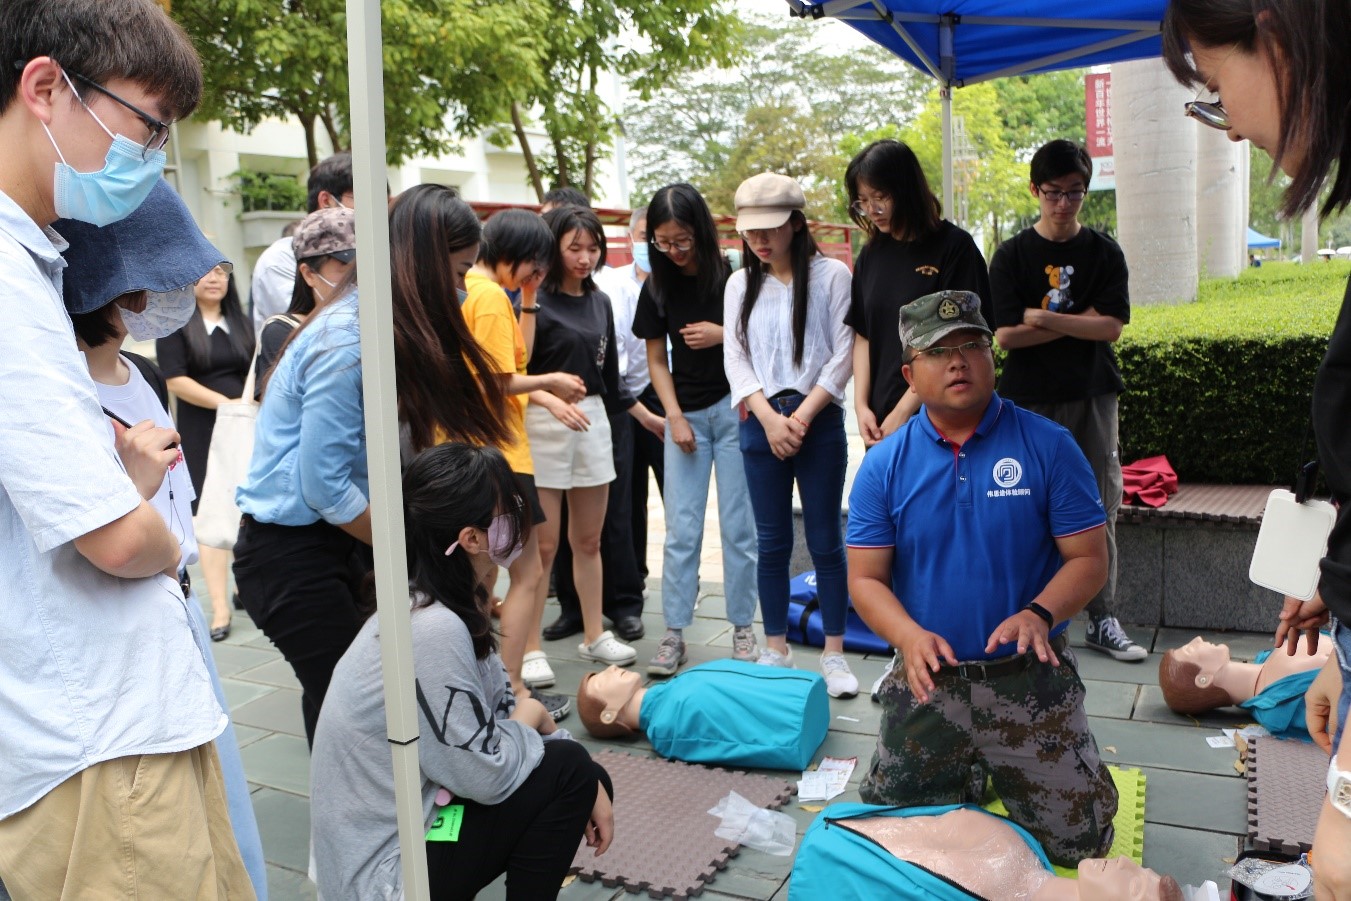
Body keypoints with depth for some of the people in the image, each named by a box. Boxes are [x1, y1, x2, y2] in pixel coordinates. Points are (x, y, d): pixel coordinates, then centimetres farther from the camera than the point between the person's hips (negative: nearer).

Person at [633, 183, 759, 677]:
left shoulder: (733, 276, -5)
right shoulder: (657, 288, 3)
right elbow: (657, 360, 7)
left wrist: (723, 335, -15)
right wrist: (675, 417, -2)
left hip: (734, 409, -2)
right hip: (686, 414, 2)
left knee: (738, 526, 3)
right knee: (681, 529, 3)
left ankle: (742, 628, 16)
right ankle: (674, 631, 11)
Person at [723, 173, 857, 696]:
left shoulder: (832, 275, 0)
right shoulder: (740, 284, 11)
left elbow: (843, 356, -5)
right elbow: (735, 358, 6)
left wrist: (802, 417, -11)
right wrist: (770, 418, -8)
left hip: (819, 421, -3)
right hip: (760, 423, 3)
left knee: (825, 540, 2)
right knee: (772, 542, 8)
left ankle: (834, 655, 11)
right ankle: (776, 653, 18)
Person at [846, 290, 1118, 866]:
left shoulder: (1048, 446, -7)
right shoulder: (884, 465, -4)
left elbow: (1088, 558, -6)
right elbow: (865, 579, -4)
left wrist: (1040, 613, -25)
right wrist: (909, 635, -23)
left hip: (1029, 680, -1)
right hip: (927, 682, 2)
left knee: (1080, 840, 3)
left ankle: (1002, 771, 31)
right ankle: (963, 773, 42)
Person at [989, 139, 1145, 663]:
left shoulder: (1104, 253, 6)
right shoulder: (1012, 255, 0)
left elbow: (1111, 327, -6)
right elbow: (1005, 335, -10)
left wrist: (1044, 318, -11)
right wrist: (1080, 321, -7)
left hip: (1092, 396, 2)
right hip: (1031, 399, -2)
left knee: (1101, 506, 5)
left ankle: (1103, 620, 15)